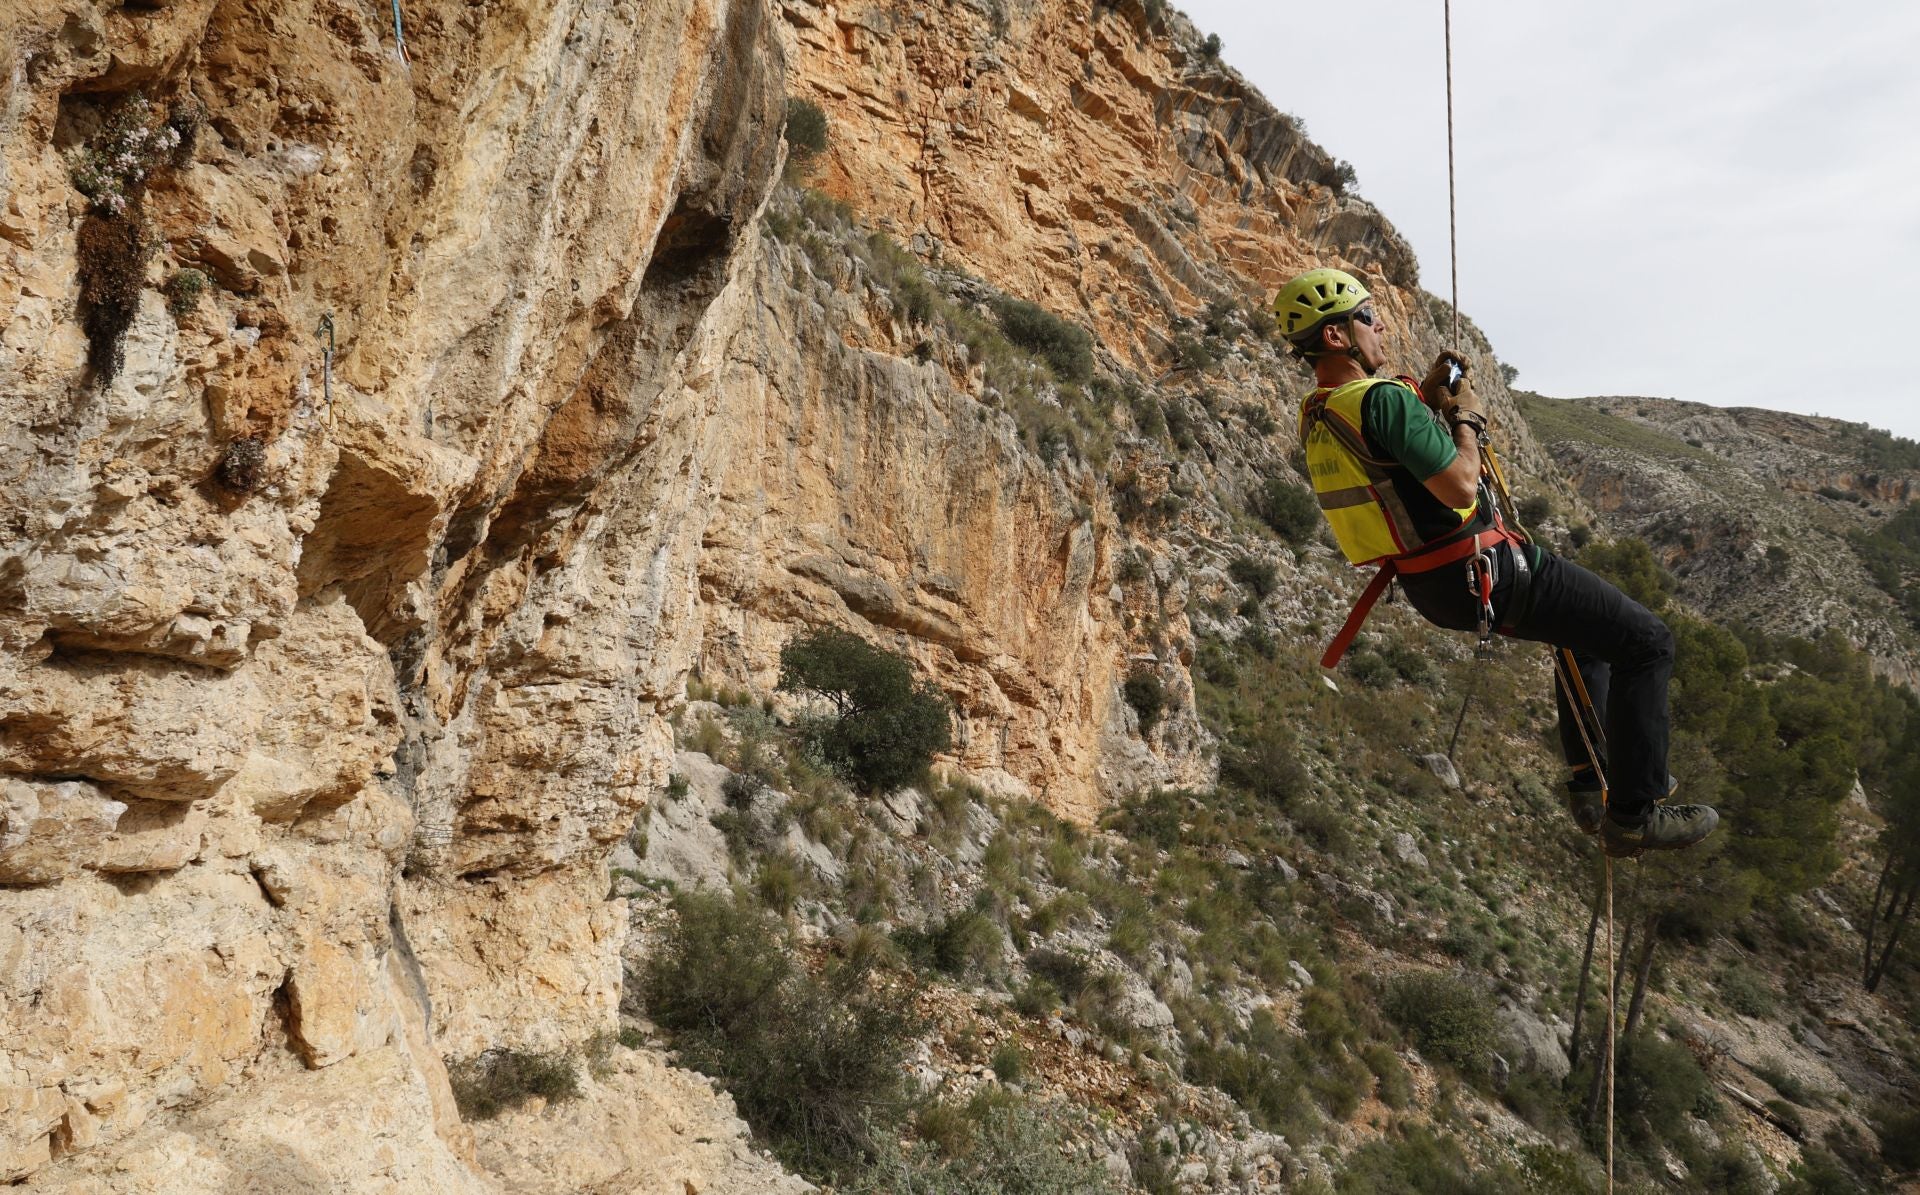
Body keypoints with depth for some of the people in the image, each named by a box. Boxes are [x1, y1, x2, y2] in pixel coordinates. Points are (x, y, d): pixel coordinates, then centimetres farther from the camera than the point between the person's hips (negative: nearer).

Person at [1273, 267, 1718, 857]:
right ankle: (1633, 815, 1)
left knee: (1591, 628, 31)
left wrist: (1428, 393, 15)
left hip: (1429, 587, 10)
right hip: (1486, 576, -10)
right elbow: (1460, 488, -27)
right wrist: (1465, 417, -9)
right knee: (1647, 641, -1)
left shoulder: (1314, 419, 5)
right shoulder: (1382, 399, -25)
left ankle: (1588, 785, 32)